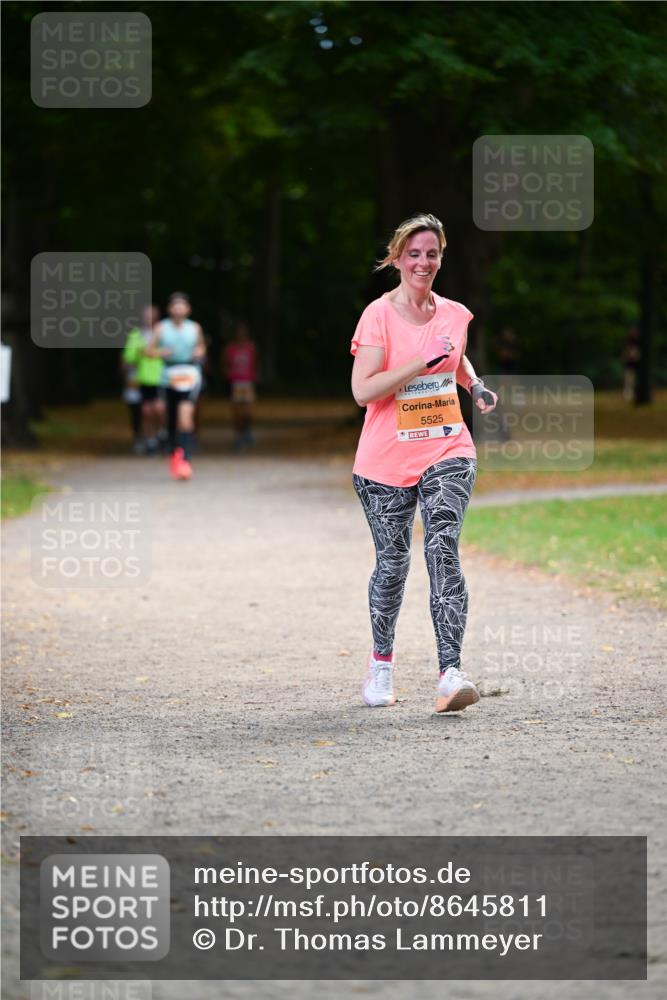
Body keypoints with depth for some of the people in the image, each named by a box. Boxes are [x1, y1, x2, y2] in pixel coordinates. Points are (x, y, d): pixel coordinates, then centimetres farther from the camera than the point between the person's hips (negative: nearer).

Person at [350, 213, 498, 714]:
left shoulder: (455, 314, 7)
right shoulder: (379, 315, -7)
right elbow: (363, 390, -18)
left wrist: (475, 384, 9)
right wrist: (424, 361, -22)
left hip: (447, 452, 2)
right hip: (386, 461, -2)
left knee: (442, 549, -16)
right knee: (393, 560, 7)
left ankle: (451, 673, -24)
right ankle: (381, 660, 32)